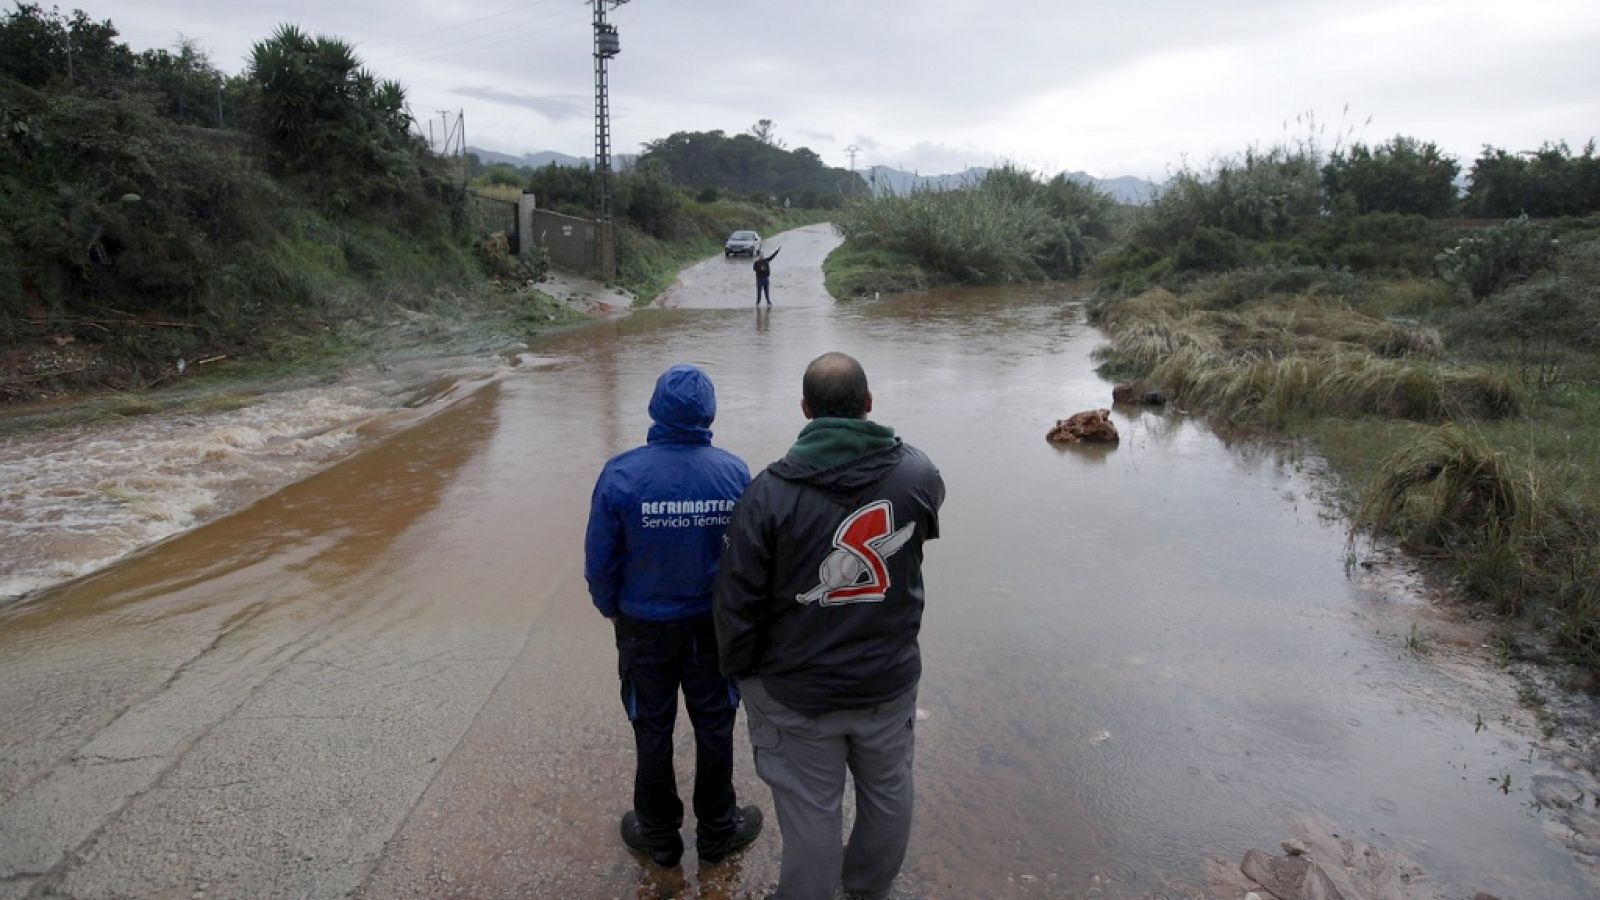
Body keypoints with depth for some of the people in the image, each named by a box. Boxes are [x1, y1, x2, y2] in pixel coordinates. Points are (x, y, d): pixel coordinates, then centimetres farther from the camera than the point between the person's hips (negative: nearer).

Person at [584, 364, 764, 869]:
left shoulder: (621, 474, -20)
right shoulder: (734, 473, -16)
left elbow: (599, 559, -10)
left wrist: (611, 608, 9)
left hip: (644, 627, -1)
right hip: (715, 624, 1)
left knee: (652, 732, 18)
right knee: (714, 728, 18)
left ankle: (659, 835, 35)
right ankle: (717, 831, 35)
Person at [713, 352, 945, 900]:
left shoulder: (770, 491, -19)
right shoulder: (915, 473, -12)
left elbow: (738, 600, -14)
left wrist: (738, 669, 4)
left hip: (797, 691, -2)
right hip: (889, 680, 3)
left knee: (811, 812, 13)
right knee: (887, 792, 24)